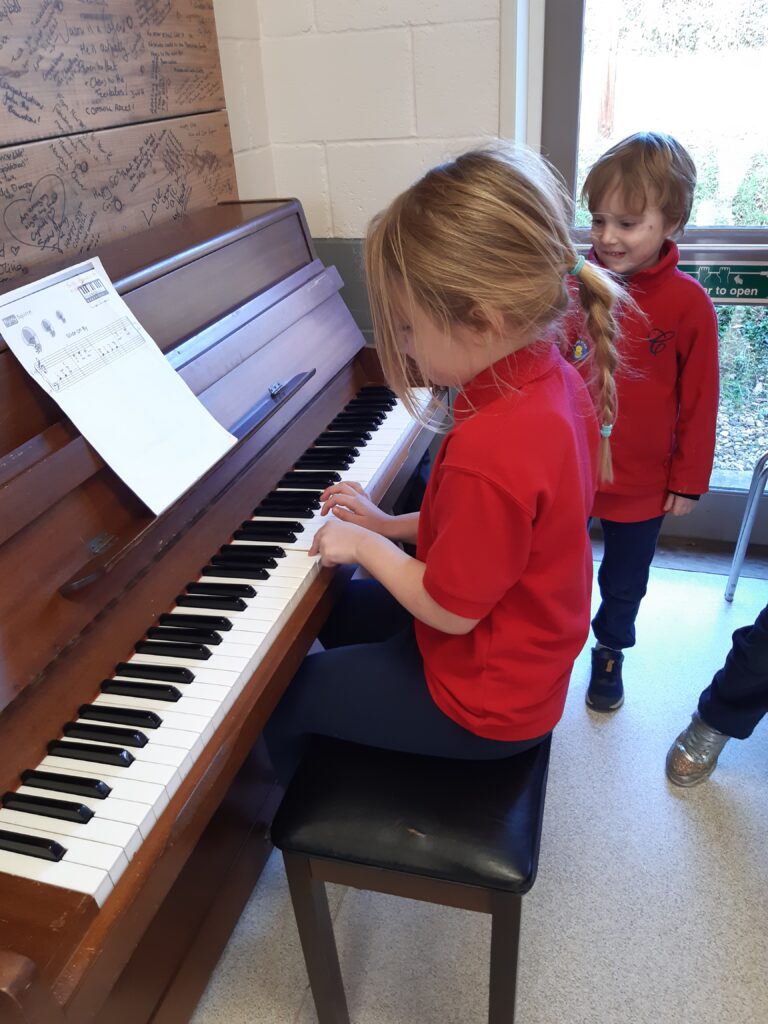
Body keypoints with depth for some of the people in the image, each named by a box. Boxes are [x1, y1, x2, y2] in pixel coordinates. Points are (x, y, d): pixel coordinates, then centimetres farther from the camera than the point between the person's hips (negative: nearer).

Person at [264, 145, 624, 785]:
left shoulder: (488, 450, -38)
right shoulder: (555, 380, -9)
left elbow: (449, 610, -25)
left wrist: (366, 545, -11)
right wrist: (388, 526, 0)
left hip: (483, 701, -9)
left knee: (277, 700, 6)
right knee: (339, 608, 27)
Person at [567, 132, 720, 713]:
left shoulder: (688, 305, -15)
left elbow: (699, 402, -7)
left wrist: (688, 482, -3)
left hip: (642, 483, -1)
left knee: (624, 583, 20)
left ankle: (610, 652, 46)